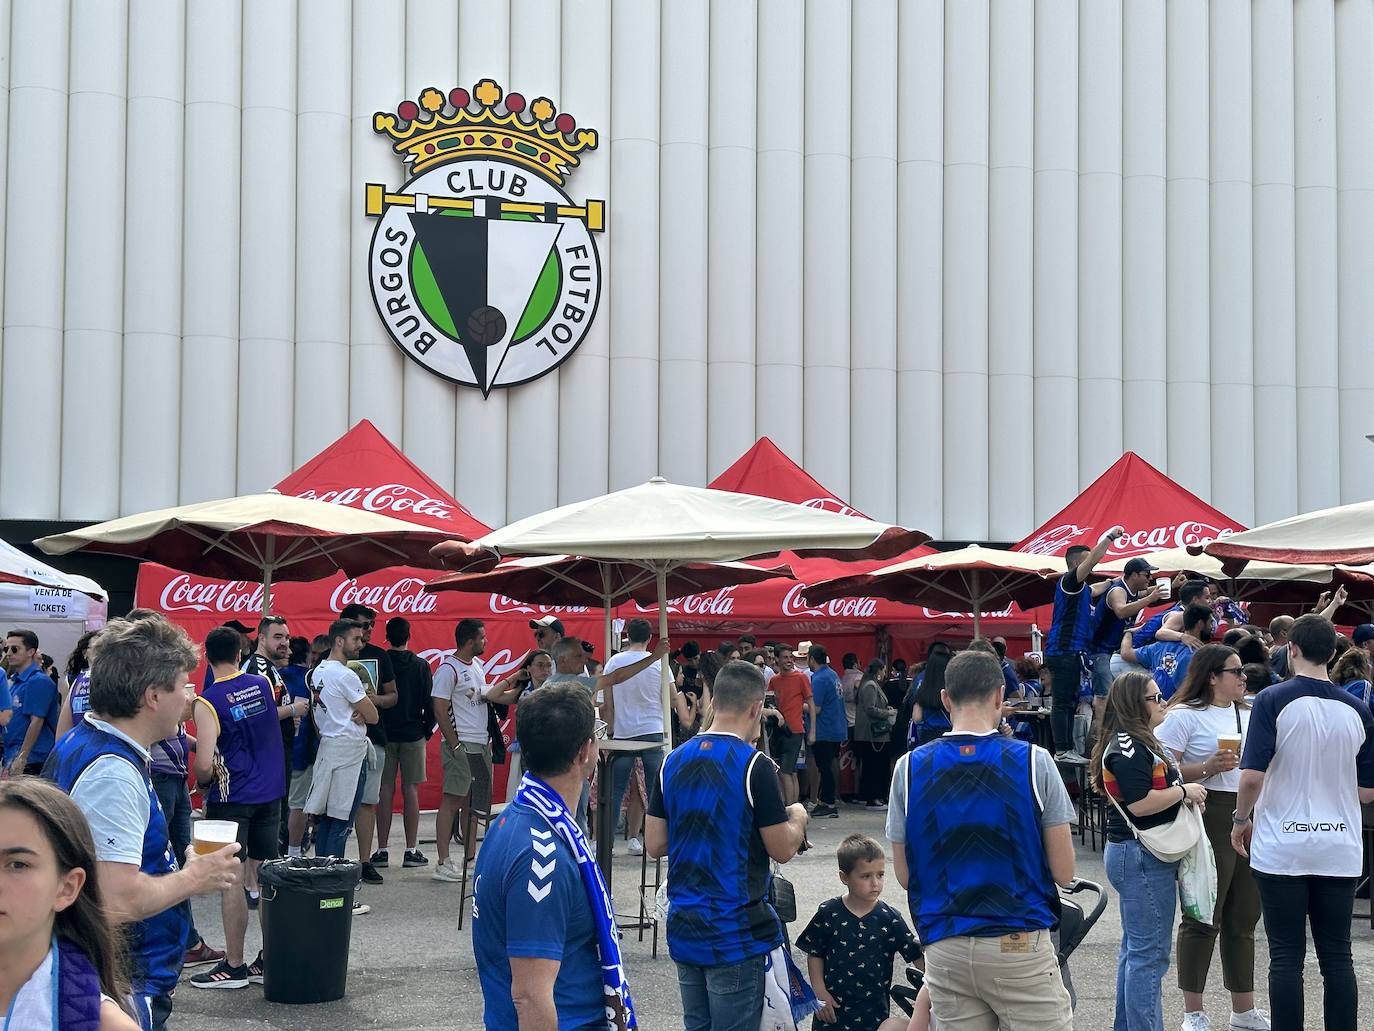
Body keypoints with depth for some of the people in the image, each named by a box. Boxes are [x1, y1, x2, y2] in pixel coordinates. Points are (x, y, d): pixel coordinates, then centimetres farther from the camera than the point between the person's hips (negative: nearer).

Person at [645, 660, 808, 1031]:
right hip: (736, 934, -6)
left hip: (684, 929, 6)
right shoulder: (755, 766, -14)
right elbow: (782, 849, -11)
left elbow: (654, 844, 7)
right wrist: (797, 818, 9)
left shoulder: (673, 762, 3)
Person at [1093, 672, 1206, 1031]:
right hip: (1141, 857, -11)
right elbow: (1138, 803, -25)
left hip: (1136, 856, 11)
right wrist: (1184, 791, -13)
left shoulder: (1137, 742, 16)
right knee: (1149, 954, -8)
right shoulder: (1127, 748, -18)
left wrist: (1187, 792, 6)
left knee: (1135, 949, 16)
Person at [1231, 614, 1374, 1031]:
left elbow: (1252, 774, -16)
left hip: (1282, 849, -3)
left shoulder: (1273, 700, -10)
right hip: (1340, 852, 3)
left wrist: (1242, 819, 1)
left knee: (1286, 957, 3)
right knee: (1337, 956, 9)